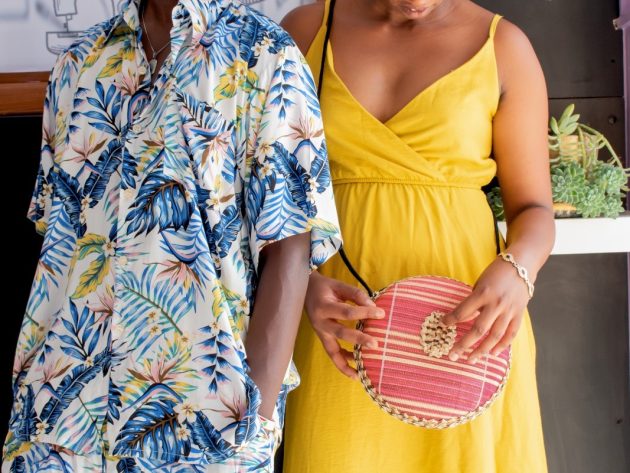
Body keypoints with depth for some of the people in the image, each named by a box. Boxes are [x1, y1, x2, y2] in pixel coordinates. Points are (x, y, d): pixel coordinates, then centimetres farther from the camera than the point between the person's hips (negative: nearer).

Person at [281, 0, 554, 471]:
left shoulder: (504, 45, 1)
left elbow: (533, 208, 4)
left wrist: (516, 273, -17)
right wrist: (302, 282, -15)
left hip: (464, 324, 0)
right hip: (343, 317, 1)